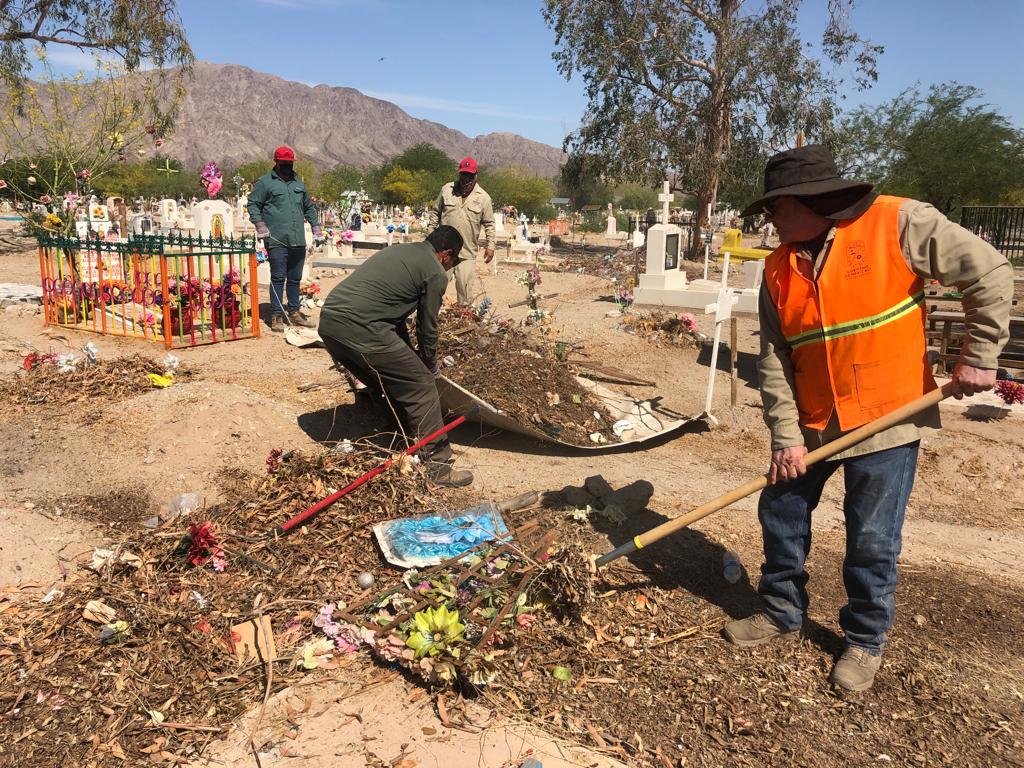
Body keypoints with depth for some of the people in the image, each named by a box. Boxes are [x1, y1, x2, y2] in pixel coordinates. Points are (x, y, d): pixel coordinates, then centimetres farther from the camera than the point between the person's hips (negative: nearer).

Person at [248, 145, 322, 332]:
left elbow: (309, 206, 29)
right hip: (277, 240, -5)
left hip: (298, 241, 6)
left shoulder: (299, 183, 19)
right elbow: (253, 204, 0)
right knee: (278, 279, -5)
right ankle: (276, 316, 1)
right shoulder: (265, 182, 1)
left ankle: (294, 313, 22)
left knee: (295, 279, 12)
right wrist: (259, 223, -13)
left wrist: (315, 224, 19)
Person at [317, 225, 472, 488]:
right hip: (360, 330, -9)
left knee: (385, 385, 26)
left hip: (328, 319, 9)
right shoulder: (436, 273, 1)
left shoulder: (397, 250, 26)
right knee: (421, 387, 3)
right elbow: (427, 328, 6)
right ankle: (437, 465, 8)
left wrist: (408, 357, 36)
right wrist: (430, 367, 24)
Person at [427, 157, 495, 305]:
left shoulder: (483, 197, -1)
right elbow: (435, 212, 12)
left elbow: (489, 224, 2)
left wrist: (490, 246, -4)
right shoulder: (447, 189, 4)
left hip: (467, 251, -2)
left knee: (464, 284, -2)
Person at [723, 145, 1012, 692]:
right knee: (779, 513, 12)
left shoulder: (896, 223, -13)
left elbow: (988, 274, -8)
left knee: (872, 542, 3)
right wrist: (785, 435, -8)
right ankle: (782, 612, 33)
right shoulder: (779, 268, 1)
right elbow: (773, 359, -2)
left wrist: (977, 357, -10)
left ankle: (866, 641, 26)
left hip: (887, 419, -5)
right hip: (811, 423, 5)